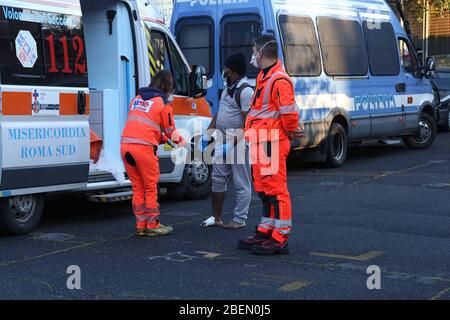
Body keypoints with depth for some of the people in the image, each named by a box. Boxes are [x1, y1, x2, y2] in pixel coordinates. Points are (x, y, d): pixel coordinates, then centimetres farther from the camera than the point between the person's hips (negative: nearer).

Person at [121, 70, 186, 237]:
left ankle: (140, 225, 18)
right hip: (143, 148, -6)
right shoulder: (164, 103, 1)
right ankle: (152, 226, 11)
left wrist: (162, 138, 28)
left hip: (125, 146, 6)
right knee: (151, 188, 6)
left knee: (137, 188, 14)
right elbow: (170, 131, 7)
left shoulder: (136, 99, 20)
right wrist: (180, 141, 27)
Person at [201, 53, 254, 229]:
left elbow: (247, 120, -20)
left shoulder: (245, 90, -15)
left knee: (241, 183, -1)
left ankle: (240, 219, 6)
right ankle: (217, 218, 20)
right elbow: (220, 112, 23)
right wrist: (209, 130, 15)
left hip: (238, 143, -10)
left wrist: (235, 140, -25)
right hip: (223, 142, 10)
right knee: (218, 178, 12)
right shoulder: (228, 88, 16)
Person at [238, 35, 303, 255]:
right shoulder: (264, 76, 15)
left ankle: (280, 239, -2)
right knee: (263, 188, 17)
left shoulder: (279, 80, -18)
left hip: (272, 142, -11)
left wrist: (291, 132, -8)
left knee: (276, 189, -7)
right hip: (260, 143, 11)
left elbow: (289, 112, -23)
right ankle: (265, 232, 27)